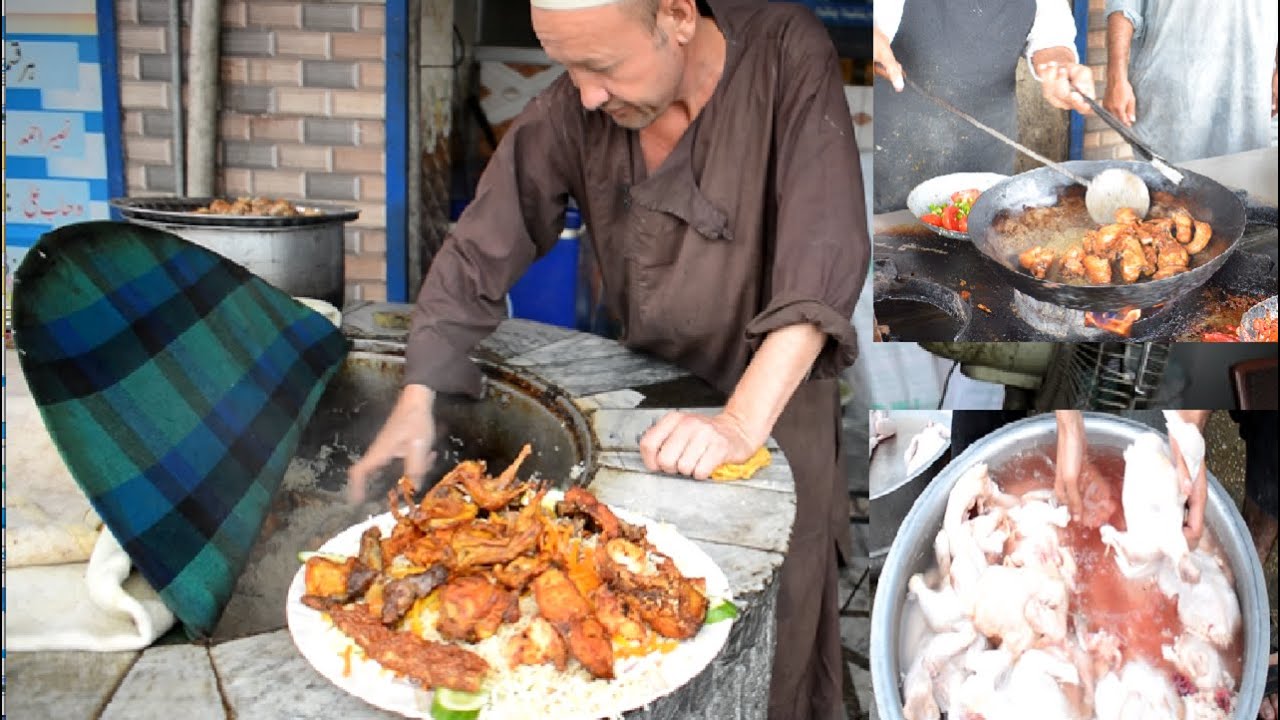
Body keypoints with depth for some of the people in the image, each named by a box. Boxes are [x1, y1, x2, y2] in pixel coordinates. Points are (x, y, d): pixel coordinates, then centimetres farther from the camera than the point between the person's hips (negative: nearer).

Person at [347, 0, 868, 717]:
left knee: (775, 644, 9)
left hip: (772, 395, -2)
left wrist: (742, 422, -39)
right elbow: (482, 249, -9)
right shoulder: (575, 108, -14)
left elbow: (824, 255, -30)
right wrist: (417, 399, -18)